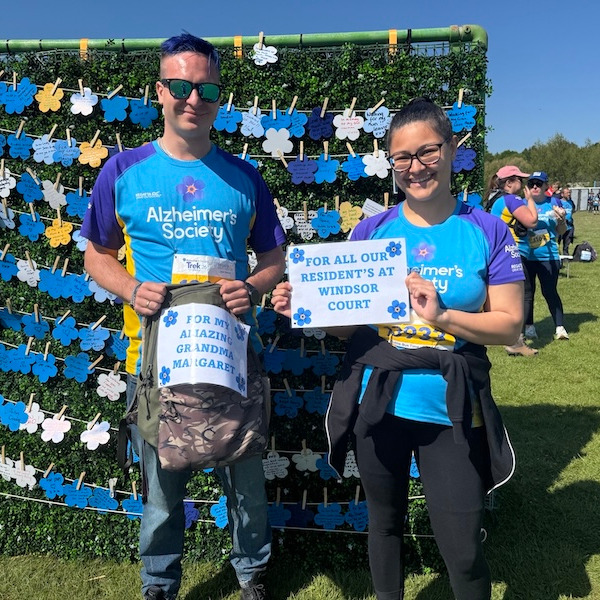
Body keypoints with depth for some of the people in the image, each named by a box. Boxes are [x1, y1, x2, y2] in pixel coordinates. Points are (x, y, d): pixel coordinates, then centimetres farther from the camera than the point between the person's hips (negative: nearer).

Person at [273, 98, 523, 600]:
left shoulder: (488, 232, -4)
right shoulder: (371, 232, 1)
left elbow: (509, 326, -6)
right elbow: (347, 322, 4)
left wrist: (442, 317, -21)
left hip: (451, 411, -2)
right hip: (377, 404, 2)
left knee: (463, 550, 4)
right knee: (385, 523, 20)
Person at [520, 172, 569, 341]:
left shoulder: (554, 203, 1)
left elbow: (561, 231, 8)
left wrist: (562, 219, -12)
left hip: (548, 256, -1)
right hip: (525, 255, 1)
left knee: (550, 291, -1)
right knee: (527, 292, 8)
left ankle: (560, 327, 9)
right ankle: (529, 327, 19)